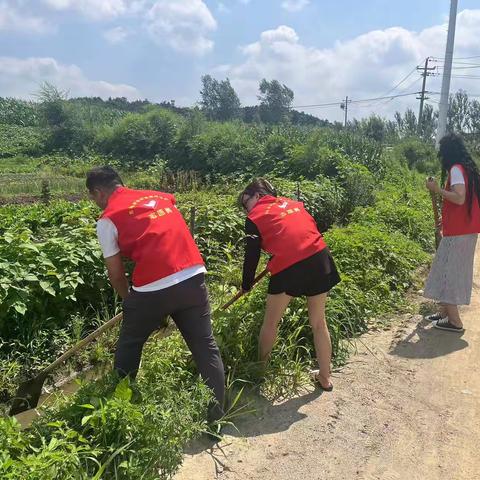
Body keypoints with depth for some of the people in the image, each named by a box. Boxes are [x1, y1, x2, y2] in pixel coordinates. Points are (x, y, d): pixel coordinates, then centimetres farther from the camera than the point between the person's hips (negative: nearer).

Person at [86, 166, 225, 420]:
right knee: (205, 346, 14)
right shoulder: (159, 195, 19)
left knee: (129, 346, 21)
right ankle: (217, 415, 21)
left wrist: (130, 301, 24)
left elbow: (116, 274, 5)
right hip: (193, 278, 4)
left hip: (153, 289, -4)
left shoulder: (107, 220, 4)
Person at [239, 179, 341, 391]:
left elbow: (252, 255, 6)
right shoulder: (294, 203, 21)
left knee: (271, 322, 16)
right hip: (319, 258, 5)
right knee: (318, 322, 17)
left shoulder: (255, 217, 7)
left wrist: (246, 285, 21)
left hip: (289, 266, -5)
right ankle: (325, 378, 27)